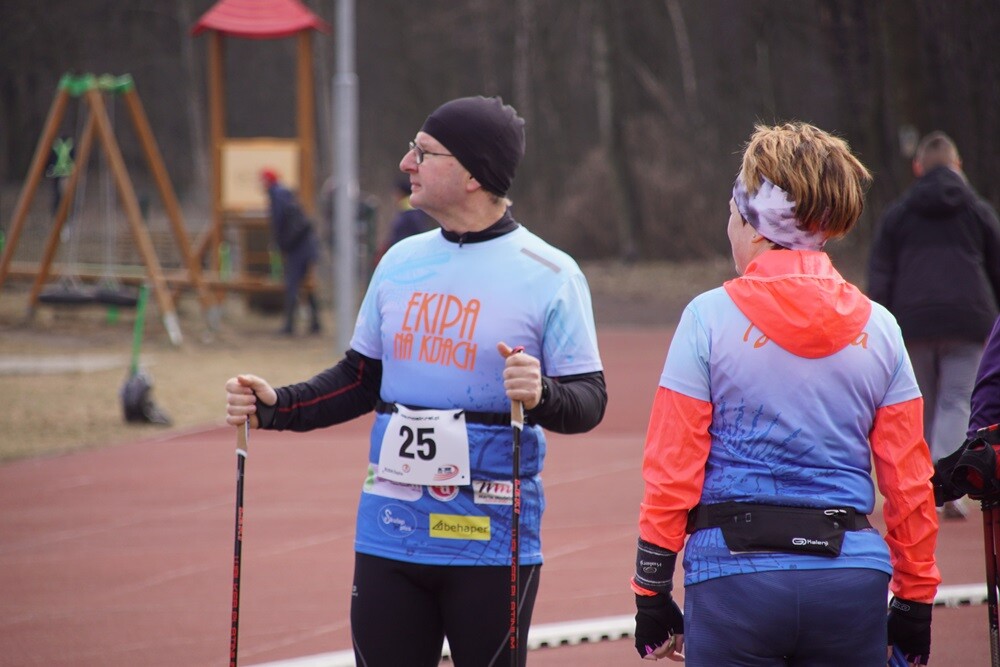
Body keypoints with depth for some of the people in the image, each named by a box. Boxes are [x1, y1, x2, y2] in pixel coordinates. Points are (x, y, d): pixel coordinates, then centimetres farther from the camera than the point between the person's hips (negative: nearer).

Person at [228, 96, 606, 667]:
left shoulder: (549, 274, -6)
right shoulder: (402, 261, 12)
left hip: (491, 540, -5)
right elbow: (361, 379, 19)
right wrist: (275, 406, 5)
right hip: (390, 533, 5)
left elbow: (590, 399, -8)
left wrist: (542, 396, -30)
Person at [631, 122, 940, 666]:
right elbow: (909, 481, 7)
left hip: (736, 568, -3)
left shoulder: (711, 317, -3)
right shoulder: (877, 327, 6)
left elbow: (671, 472, -4)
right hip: (852, 576, 3)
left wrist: (651, 593, 2)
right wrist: (916, 600, 16)